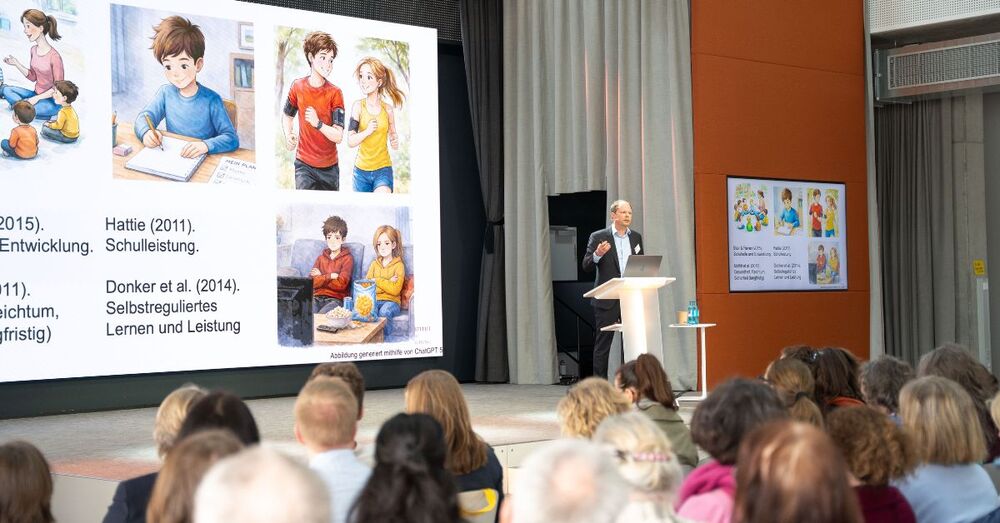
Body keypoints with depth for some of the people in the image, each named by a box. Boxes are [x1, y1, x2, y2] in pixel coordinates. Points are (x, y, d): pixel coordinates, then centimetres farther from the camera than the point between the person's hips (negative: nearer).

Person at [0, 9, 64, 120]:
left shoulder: (54, 57, -22)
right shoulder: (34, 50, 3)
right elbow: (33, 77, 12)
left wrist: (37, 98, -19)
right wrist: (16, 63, 1)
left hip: (52, 101, -7)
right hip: (36, 95, 7)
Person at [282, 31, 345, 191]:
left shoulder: (335, 93, -9)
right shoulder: (297, 86, -3)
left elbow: (338, 137, -13)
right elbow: (287, 116, 15)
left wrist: (318, 123, -28)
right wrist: (288, 136, -4)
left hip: (329, 166, 0)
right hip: (304, 164, 0)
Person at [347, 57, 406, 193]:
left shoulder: (388, 108, 0)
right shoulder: (358, 106, -4)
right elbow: (351, 141, -8)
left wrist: (395, 142, -6)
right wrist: (367, 131, -25)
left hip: (383, 169, -1)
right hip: (361, 170, 1)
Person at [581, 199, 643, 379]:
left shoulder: (636, 237, 12)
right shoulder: (598, 237, -1)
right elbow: (586, 266, -4)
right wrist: (597, 255, -25)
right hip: (607, 299, -4)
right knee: (602, 345, -1)